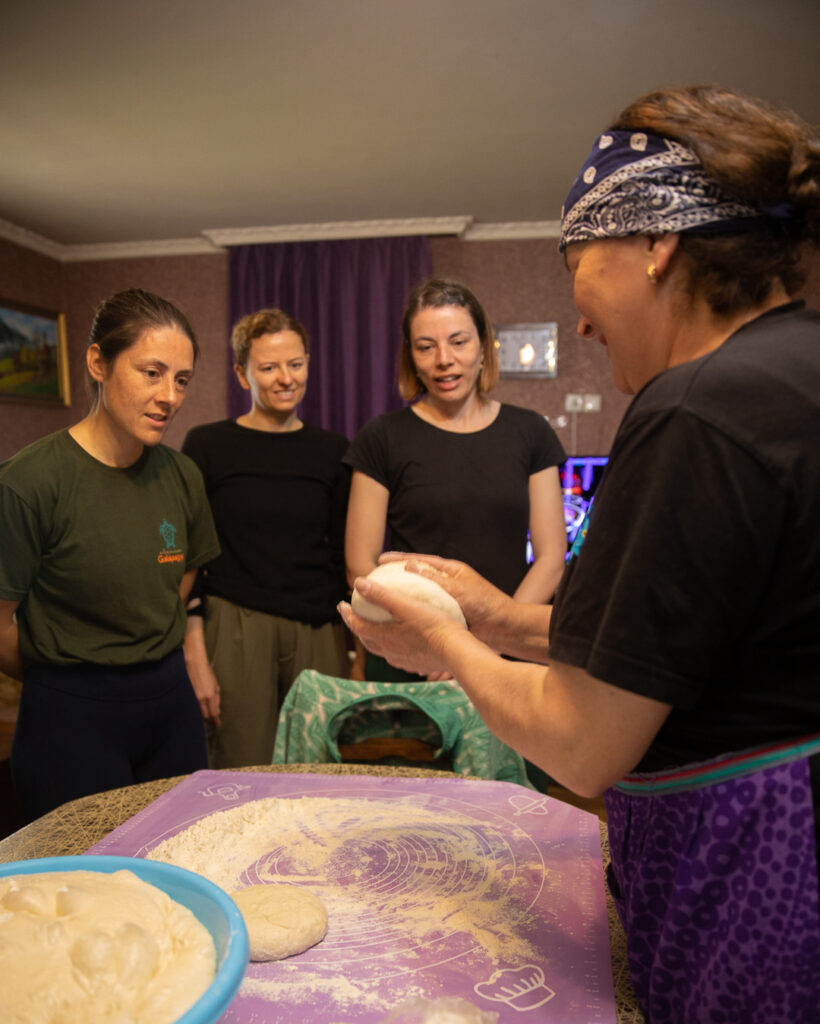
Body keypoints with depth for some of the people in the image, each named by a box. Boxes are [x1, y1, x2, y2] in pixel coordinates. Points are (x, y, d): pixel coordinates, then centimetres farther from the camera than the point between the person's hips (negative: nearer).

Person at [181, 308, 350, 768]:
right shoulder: (207, 445, 0)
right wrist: (196, 657, -6)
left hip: (319, 632, 2)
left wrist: (358, 651, 7)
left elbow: (344, 553, 10)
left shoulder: (332, 450, 6)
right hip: (235, 630, -2)